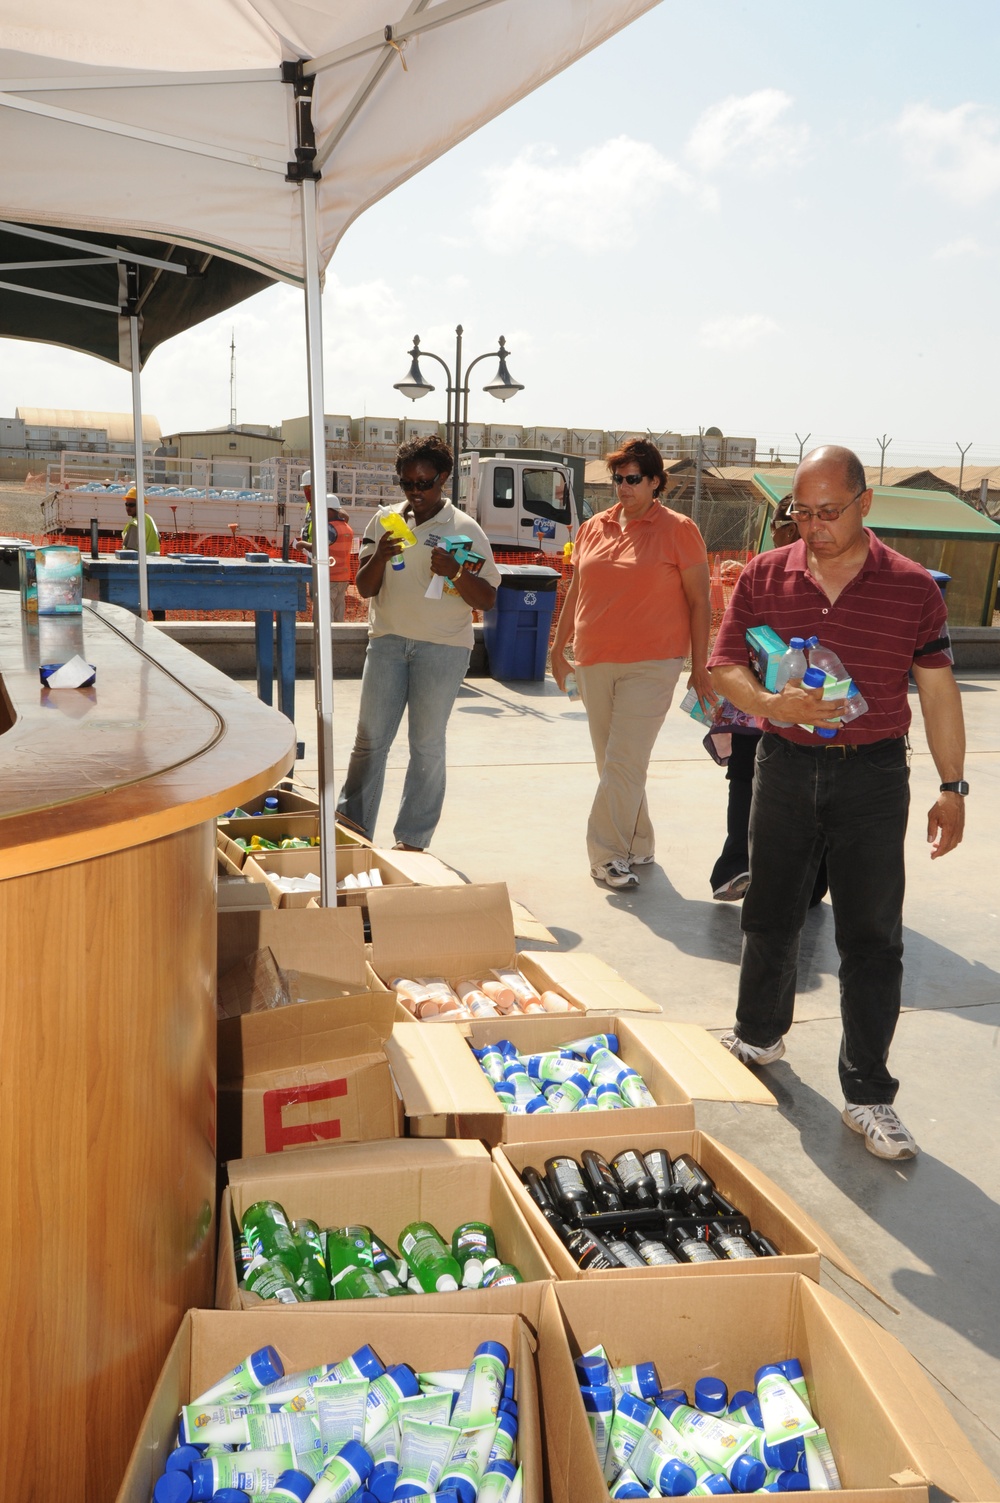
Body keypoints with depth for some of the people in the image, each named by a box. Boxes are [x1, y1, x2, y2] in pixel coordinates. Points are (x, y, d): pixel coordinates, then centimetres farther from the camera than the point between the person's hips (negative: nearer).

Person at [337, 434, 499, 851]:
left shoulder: (465, 530, -1)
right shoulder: (385, 522, 7)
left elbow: (486, 600, -1)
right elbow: (365, 589, 4)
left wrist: (456, 573, -20)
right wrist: (379, 556, -15)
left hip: (443, 647, -2)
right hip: (388, 640, 3)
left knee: (427, 745, 3)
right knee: (370, 739, 2)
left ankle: (413, 840, 12)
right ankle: (352, 829, 10)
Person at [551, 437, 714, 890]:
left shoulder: (678, 530, -3)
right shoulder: (593, 528, 10)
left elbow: (699, 602, -2)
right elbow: (575, 592, 19)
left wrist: (700, 668, -4)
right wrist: (559, 649, 19)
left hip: (651, 665, -5)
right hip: (594, 663, 5)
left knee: (623, 763, -10)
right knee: (610, 763, 11)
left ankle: (609, 855, -3)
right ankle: (638, 844, 24)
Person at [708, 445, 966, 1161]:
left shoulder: (913, 587, -3)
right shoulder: (765, 577, 1)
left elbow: (939, 690, 2)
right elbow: (725, 664, 1)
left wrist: (952, 787, -1)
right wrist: (771, 704, -20)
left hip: (873, 775, -2)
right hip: (785, 765, 2)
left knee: (873, 936, -1)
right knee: (770, 915, 16)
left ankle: (868, 1095, 10)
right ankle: (759, 1036, 38)